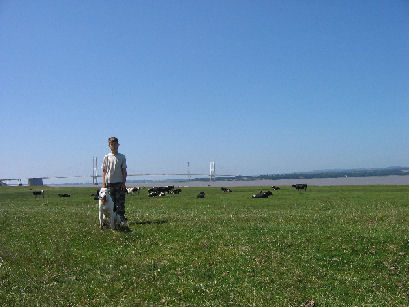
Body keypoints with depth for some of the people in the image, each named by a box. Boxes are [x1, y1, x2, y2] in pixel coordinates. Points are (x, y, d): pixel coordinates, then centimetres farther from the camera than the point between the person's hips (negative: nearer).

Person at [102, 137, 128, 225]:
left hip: (119, 182, -1)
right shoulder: (106, 157, 8)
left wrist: (124, 183, -3)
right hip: (109, 183, 1)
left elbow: (124, 171, 5)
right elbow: (104, 171, 7)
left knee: (120, 201, -5)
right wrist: (103, 183, 0)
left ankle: (122, 218, -2)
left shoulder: (122, 157, 7)